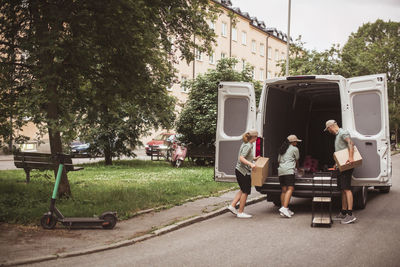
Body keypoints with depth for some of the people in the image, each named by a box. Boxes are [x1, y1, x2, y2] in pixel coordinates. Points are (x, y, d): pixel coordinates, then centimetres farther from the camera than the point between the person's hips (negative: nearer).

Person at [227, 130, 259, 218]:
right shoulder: (248, 146, -17)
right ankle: (240, 212, 8)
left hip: (239, 170, 9)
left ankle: (232, 205, 16)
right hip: (243, 172, -9)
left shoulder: (245, 144, 12)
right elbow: (241, 158, -26)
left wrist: (254, 158, 23)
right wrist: (251, 164, -36)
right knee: (245, 191, 1)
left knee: (243, 190, 20)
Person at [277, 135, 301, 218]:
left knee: (284, 190, 6)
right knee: (290, 189, -13)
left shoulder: (282, 149, 25)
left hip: (280, 170, 7)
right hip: (289, 170, -7)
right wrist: (297, 167, 39)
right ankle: (284, 208, -28)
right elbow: (297, 161, 20)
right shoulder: (295, 149, 7)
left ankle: (283, 210, 4)